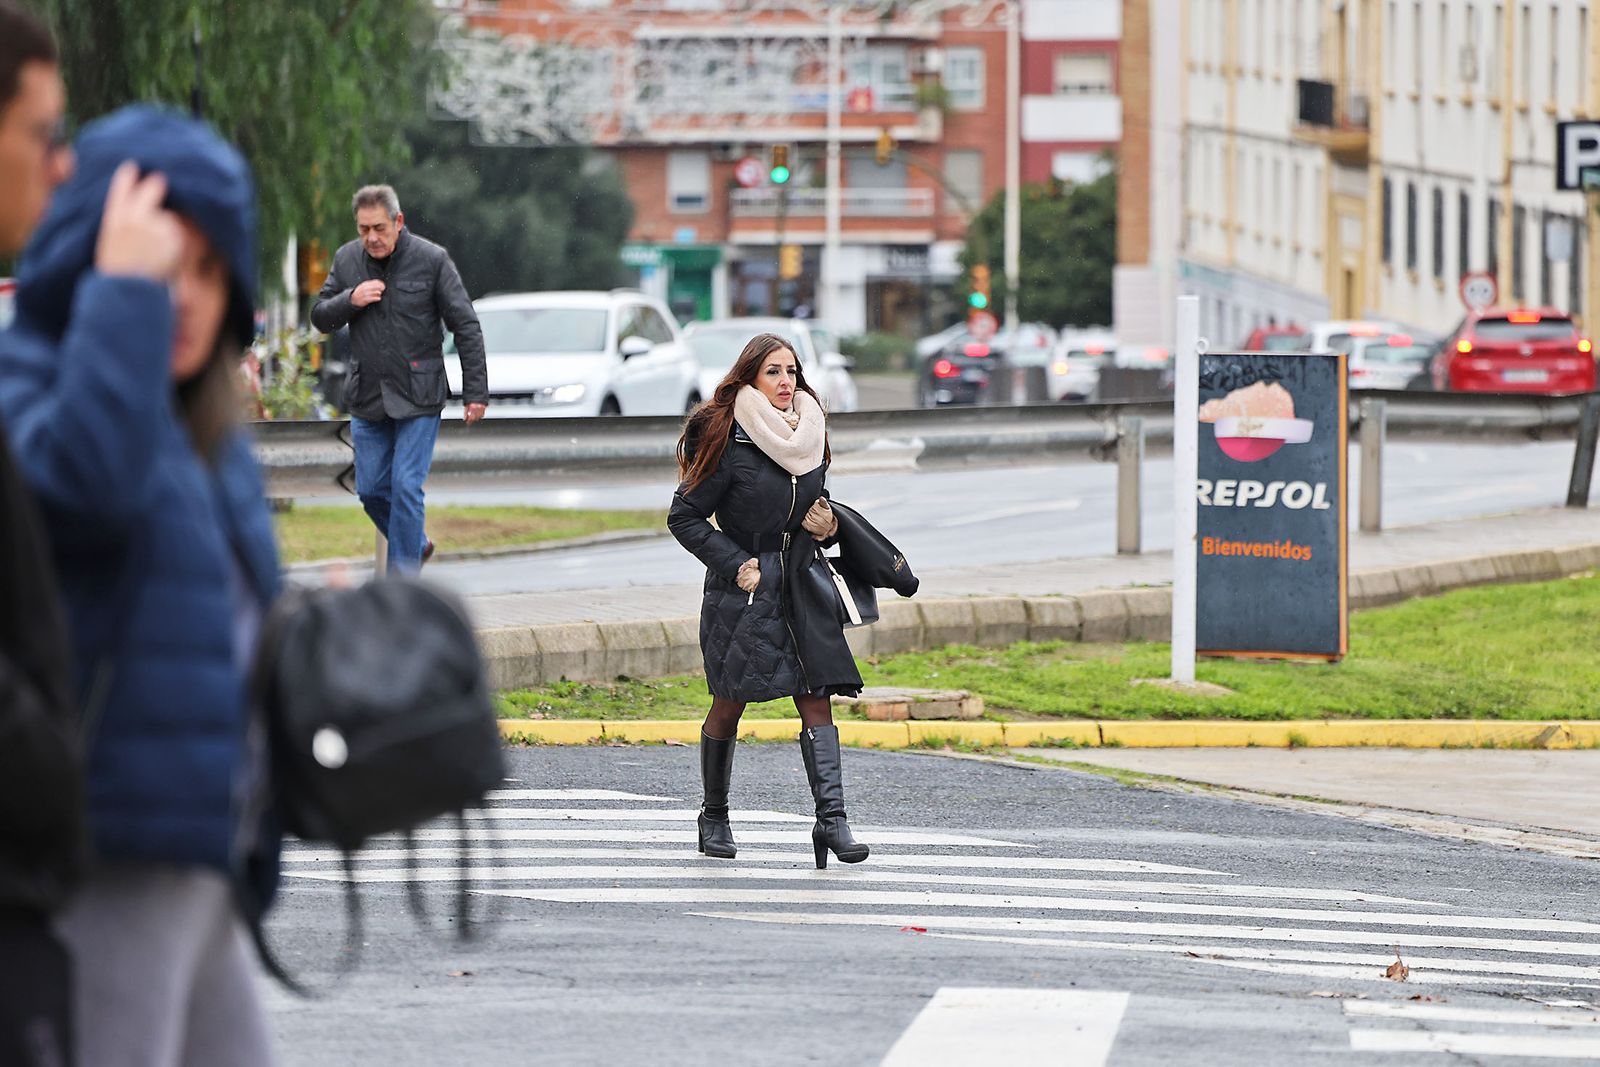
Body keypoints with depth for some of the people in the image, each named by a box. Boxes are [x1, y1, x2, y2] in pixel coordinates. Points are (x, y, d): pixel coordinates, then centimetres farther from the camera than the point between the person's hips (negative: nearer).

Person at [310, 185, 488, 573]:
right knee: (371, 490, 7)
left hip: (418, 398, -5)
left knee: (406, 487, -9)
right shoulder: (346, 259, 3)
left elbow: (466, 327, -7)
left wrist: (476, 392, -10)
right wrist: (350, 300, -12)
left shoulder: (431, 260, -9)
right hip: (367, 397, 5)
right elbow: (320, 317, 10)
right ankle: (417, 544, 32)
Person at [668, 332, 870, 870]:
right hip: (743, 590, -5)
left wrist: (826, 524, 1)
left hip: (800, 584, 5)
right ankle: (714, 815, 22)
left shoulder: (808, 436, 7)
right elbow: (685, 516, -8)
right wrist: (735, 564, -13)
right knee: (730, 703, 5)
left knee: (816, 699, -7)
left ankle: (831, 819, -13)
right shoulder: (729, 443, -12)